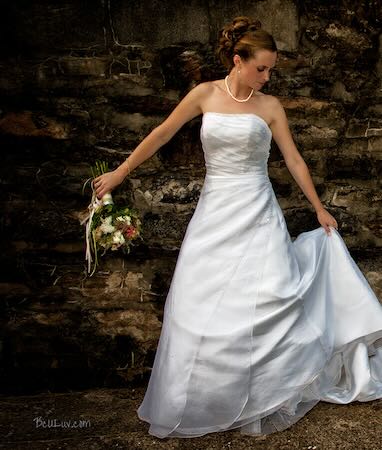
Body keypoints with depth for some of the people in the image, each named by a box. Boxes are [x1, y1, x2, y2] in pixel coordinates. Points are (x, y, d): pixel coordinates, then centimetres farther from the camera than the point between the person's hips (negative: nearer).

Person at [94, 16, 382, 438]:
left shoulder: (270, 106, 2)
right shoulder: (205, 94, 2)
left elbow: (294, 159, 8)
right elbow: (161, 134, 5)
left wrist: (320, 209, 11)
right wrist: (119, 173, 6)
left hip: (256, 214, 0)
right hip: (214, 212, 0)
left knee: (268, 303, -5)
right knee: (200, 309, 2)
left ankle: (268, 397, 17)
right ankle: (192, 404, 21)